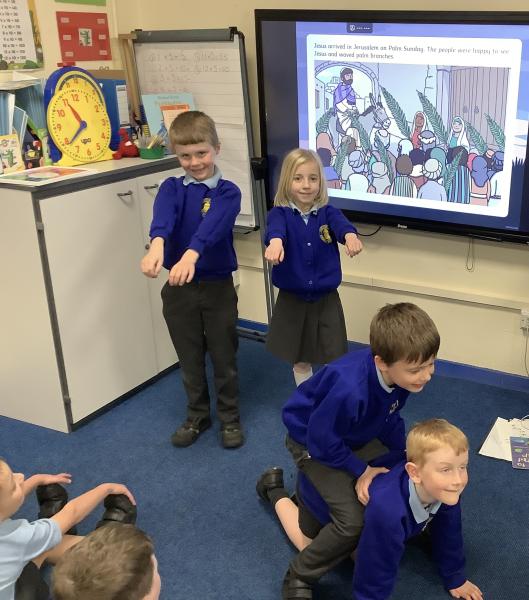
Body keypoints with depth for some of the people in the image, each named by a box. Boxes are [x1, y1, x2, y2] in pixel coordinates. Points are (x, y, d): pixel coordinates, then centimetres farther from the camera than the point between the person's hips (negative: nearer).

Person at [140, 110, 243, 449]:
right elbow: (163, 215, -24)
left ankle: (230, 418, 29)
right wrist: (157, 244, -47)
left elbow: (212, 226, -29)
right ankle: (197, 417, 34)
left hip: (217, 285, -2)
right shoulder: (172, 188, 0)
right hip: (178, 287, 2)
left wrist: (190, 255, -48)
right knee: (190, 360, 15)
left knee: (224, 358, 10)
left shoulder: (228, 192, -7)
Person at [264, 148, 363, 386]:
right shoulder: (280, 213, -8)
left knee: (334, 359, 6)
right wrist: (275, 242, -57)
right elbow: (275, 229, -32)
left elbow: (340, 223, -28)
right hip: (292, 299, 0)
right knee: (300, 360, 15)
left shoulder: (327, 212, -4)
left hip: (326, 299, 0)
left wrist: (350, 235, -52)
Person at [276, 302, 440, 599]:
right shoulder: (349, 390, -44)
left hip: (355, 435, 7)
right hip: (313, 443, -7)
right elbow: (322, 442, -29)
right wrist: (362, 470, -18)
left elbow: (391, 419, -5)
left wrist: (401, 456, -18)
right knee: (354, 521, -20)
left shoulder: (401, 372, -22)